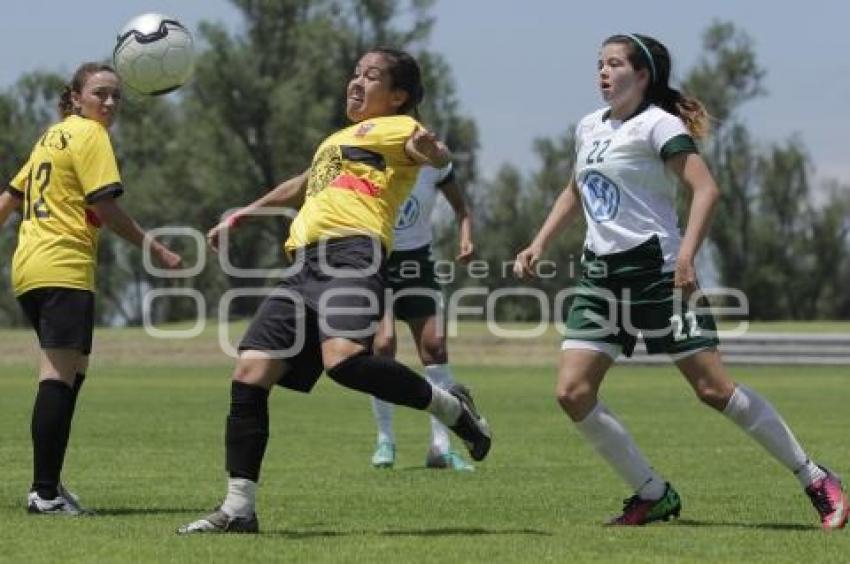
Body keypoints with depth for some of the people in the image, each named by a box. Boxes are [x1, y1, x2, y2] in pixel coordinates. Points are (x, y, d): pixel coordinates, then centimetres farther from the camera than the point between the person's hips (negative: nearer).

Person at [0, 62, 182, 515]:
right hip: (65, 268, -10)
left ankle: (48, 484, 14)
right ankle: (45, 492, -17)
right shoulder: (89, 135, -5)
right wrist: (156, 251, -7)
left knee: (71, 372, 17)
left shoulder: (52, 136, 21)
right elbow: (105, 207, -12)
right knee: (60, 375, -12)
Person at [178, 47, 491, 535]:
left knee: (343, 358, -34)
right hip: (305, 264, 8)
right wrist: (242, 216, 54)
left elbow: (437, 156, -13)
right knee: (250, 373, -3)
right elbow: (304, 184, 51)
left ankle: (450, 406, -11)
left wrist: (430, 149, -37)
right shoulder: (339, 140, 34)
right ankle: (239, 509, -1)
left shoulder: (395, 127, 8)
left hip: (351, 252, -8)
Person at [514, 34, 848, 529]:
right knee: (573, 391, -6)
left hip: (655, 267, -7)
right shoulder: (589, 127, 16)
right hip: (600, 273, 7)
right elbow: (576, 194, 32)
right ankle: (654, 496, 5)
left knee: (714, 387, -10)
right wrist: (539, 245, 22)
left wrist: (687, 256, -29)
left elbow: (706, 188, -19)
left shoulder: (658, 125, -8)